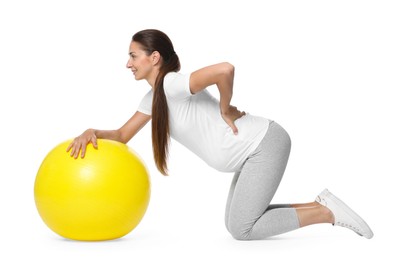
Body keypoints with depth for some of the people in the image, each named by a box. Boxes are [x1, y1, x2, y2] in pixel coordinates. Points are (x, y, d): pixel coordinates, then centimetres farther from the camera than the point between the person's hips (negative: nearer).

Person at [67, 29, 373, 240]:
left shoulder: (172, 83, -20)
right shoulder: (154, 97, 10)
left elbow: (225, 69, -37)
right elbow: (123, 135, 15)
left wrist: (225, 110, -19)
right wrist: (93, 132, -5)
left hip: (265, 144, -10)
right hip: (254, 149, 10)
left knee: (241, 229, -6)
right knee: (240, 222, 14)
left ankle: (328, 213, 0)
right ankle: (319, 205, 14)